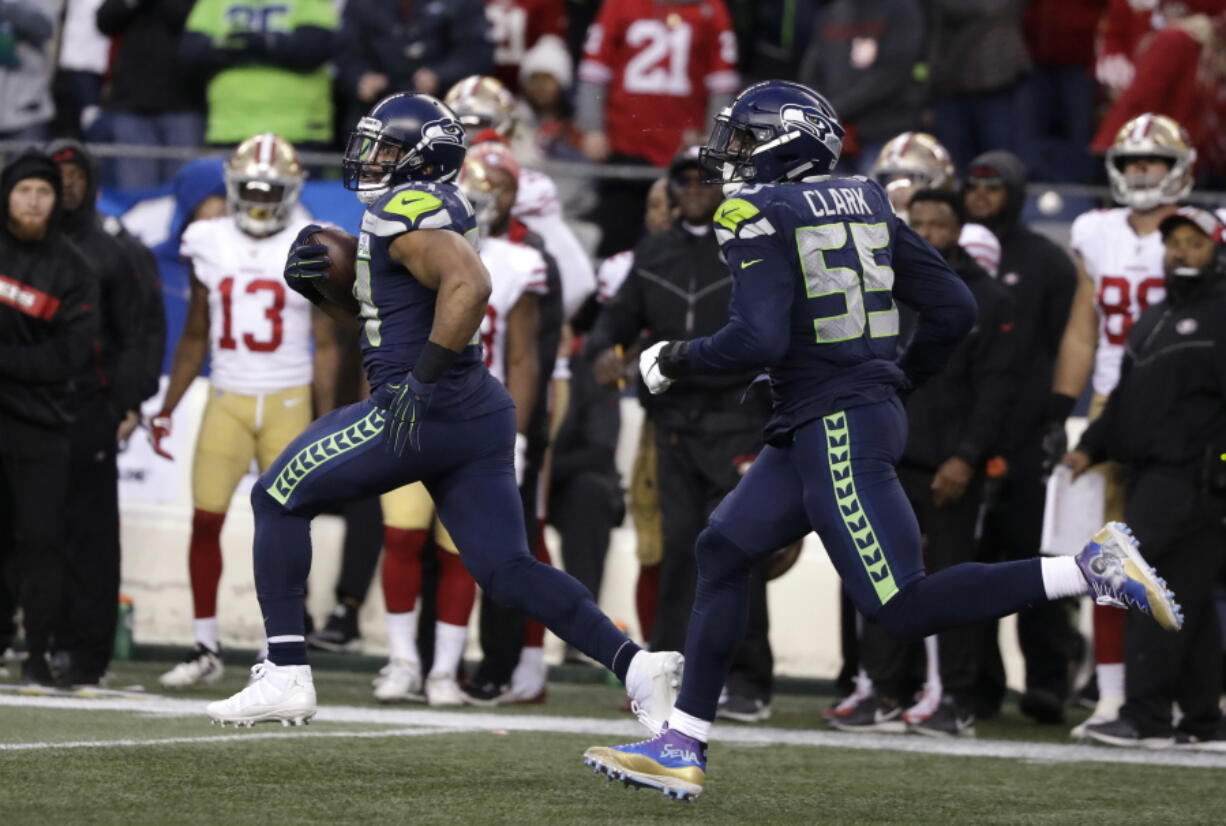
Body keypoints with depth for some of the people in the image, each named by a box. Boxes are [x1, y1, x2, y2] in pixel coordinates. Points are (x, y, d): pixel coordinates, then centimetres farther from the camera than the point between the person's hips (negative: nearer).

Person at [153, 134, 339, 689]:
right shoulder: (210, 246, 5)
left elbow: (325, 345, 0)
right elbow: (195, 338, 13)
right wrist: (167, 409, 10)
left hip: (287, 403, -2)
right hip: (227, 399, 2)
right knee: (205, 519, -6)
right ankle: (206, 649, 2)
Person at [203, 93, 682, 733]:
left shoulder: (408, 207, -11)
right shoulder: (438, 211, 19)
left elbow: (469, 286, -27)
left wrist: (421, 381, -26)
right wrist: (325, 278, 13)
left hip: (423, 411, -9)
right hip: (480, 415, 9)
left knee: (277, 499, 5)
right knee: (508, 571, 6)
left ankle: (285, 675, 3)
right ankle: (635, 665, -10)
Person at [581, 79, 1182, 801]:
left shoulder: (757, 216, -9)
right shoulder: (868, 206, 13)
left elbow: (760, 339, -21)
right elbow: (955, 309, 11)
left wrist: (678, 360, -3)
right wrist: (900, 380, 26)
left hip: (836, 433, -10)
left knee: (905, 608, -11)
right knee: (723, 552, 14)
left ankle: (1092, 570, -19)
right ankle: (682, 748, 15)